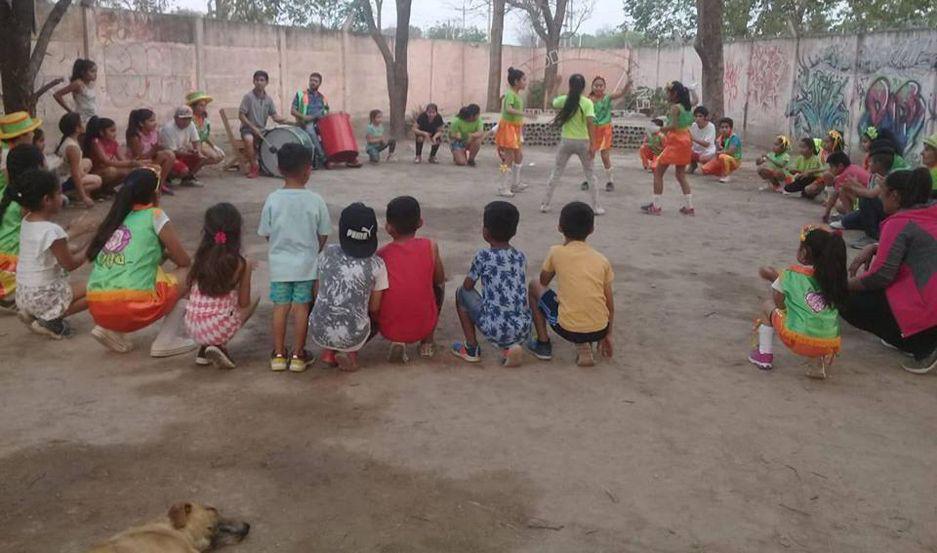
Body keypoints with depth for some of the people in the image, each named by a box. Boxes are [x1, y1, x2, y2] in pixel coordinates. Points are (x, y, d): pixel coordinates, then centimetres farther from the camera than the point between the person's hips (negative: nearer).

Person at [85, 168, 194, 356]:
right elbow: (184, 261, 11)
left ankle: (111, 329, 15)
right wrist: (166, 254, 29)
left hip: (98, 309, 6)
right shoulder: (155, 216, 4)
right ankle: (167, 340, 4)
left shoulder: (117, 218, 19)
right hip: (133, 307, -6)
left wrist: (160, 253, 30)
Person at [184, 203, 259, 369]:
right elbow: (243, 303, -2)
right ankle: (219, 346, 3)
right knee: (254, 299, 19)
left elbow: (189, 293, 10)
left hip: (192, 328, 5)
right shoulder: (240, 264, -10)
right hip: (218, 329, -5)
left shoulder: (200, 257, 0)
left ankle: (204, 350, 12)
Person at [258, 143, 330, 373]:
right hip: (307, 264, -1)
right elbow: (323, 235, -4)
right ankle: (298, 355, 13)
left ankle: (279, 354, 17)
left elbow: (265, 233, -1)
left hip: (279, 264, 1)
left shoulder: (272, 199, -9)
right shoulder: (315, 200, -11)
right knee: (301, 306, 6)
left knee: (280, 306, 9)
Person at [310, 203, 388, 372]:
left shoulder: (328, 253, 1)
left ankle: (329, 351, 13)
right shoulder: (376, 265, -7)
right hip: (353, 337, -3)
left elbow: (317, 291, 10)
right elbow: (374, 308, 1)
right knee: (376, 318, 31)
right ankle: (351, 353, 5)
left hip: (318, 333, 3)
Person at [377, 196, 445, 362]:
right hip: (423, 327, 0)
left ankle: (397, 342, 8)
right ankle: (427, 343, 22)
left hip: (388, 328, 0)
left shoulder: (381, 254, -7)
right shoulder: (430, 247, -9)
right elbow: (439, 280, 5)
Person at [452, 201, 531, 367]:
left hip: (494, 329, -4)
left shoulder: (483, 256, -5)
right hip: (523, 330, 4)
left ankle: (472, 348, 20)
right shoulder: (521, 256, 9)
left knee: (461, 292, 17)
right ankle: (512, 346, 11)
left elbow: (467, 286, 8)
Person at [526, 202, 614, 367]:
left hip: (568, 329, -2)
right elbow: (610, 305, 10)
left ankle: (543, 343, 21)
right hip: (599, 330, 3)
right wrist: (607, 335, 24)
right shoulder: (602, 259, 7)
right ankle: (584, 347, 14)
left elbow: (543, 282, 17)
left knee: (534, 286, 20)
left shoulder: (556, 252, -1)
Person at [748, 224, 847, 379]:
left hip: (798, 340, -3)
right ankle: (821, 361, 12)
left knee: (768, 306, 23)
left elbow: (779, 303, 9)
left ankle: (764, 354, 22)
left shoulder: (791, 274, 2)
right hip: (829, 344, 3)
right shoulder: (832, 277, 12)